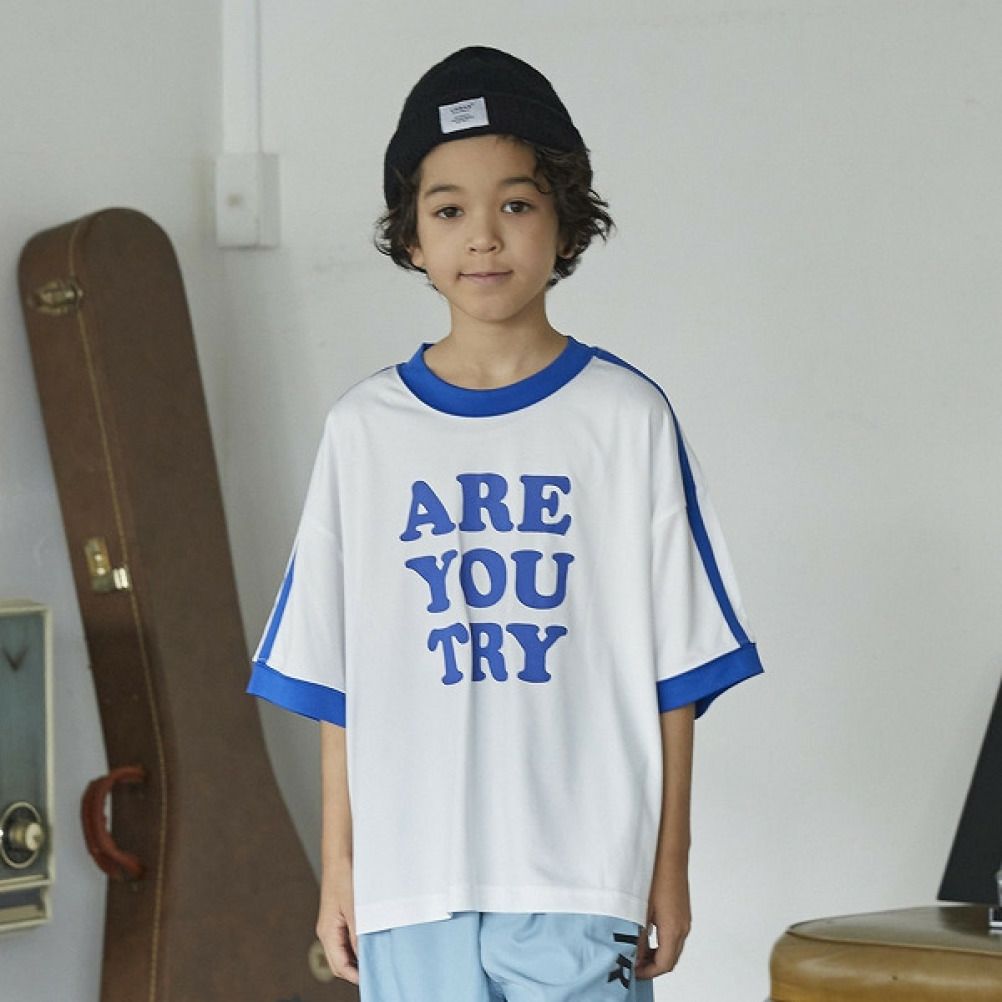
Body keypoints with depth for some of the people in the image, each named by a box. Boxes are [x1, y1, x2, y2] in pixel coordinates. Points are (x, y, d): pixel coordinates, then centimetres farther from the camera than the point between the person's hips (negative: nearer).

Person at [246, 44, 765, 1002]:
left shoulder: (627, 418, 1)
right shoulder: (365, 428, 7)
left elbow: (675, 670, 2)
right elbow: (335, 680, 9)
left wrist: (670, 863, 0)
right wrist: (337, 865, 6)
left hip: (580, 882, -2)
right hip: (409, 882, 2)